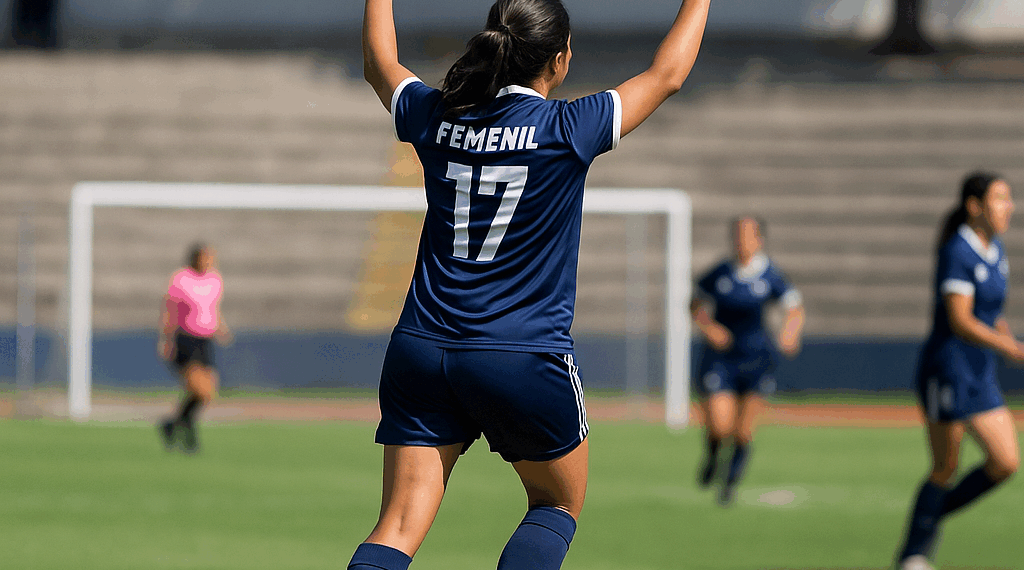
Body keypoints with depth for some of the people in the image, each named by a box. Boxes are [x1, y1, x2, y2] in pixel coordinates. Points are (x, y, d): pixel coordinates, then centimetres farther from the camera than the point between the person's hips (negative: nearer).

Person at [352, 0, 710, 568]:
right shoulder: (567, 129, -9)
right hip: (526, 359, -3)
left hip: (419, 350, 3)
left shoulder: (435, 118, 1)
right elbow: (666, 74, 5)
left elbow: (380, 64, 23)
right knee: (559, 505, 18)